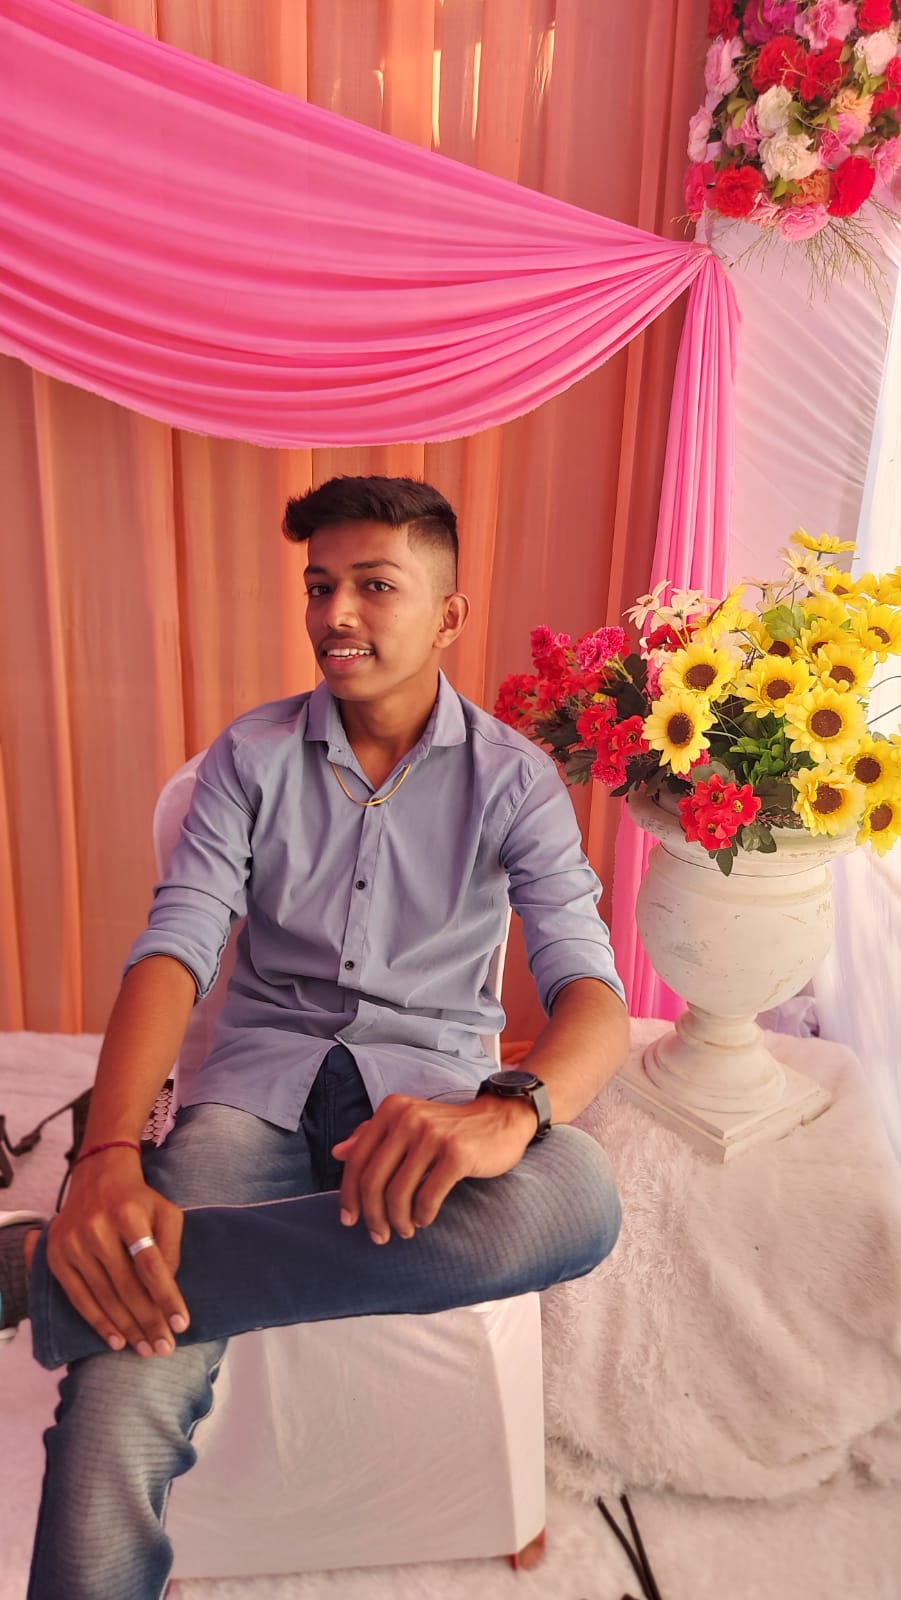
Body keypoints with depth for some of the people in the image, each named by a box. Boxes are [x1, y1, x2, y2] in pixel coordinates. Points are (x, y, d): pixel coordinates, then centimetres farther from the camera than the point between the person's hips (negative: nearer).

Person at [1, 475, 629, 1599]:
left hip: (427, 1084, 2)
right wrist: (108, 1157, -25)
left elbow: (592, 993, -11)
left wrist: (508, 1109, -34)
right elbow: (174, 949, -7)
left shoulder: (513, 778, 0)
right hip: (261, 1079, -1)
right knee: (116, 1405, -32)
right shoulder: (251, 755, 4)